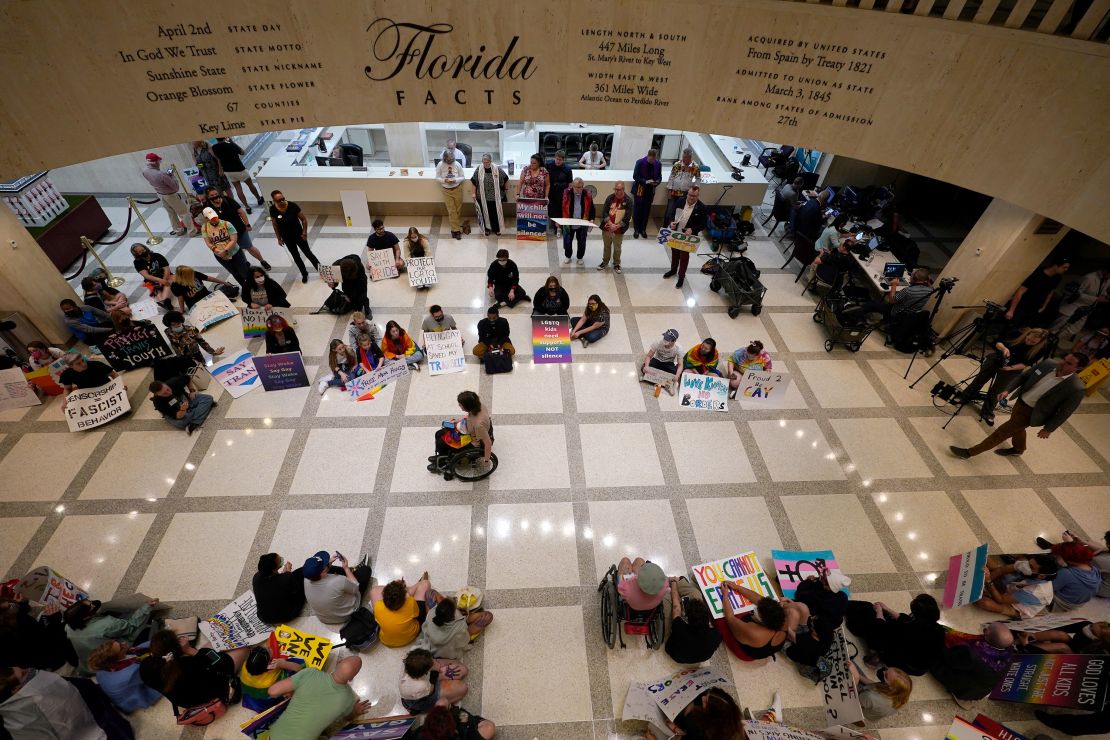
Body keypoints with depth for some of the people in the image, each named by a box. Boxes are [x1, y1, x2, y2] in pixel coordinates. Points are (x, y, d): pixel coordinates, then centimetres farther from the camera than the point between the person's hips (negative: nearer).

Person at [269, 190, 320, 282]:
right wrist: (279, 238, 3)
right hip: (286, 237, 2)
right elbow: (275, 225, -3)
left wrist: (304, 232, -11)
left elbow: (304, 220, -12)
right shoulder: (273, 210, -15)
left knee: (308, 253, 8)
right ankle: (304, 274, 33)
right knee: (295, 256, 16)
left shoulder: (292, 206, -23)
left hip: (298, 234, -2)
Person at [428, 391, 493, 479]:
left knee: (441, 443, 3)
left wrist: (486, 460, -19)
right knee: (439, 434, 15)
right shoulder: (477, 405, -21)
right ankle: (442, 456, 43)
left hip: (474, 443, -8)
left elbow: (488, 443, -33)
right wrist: (459, 420, -2)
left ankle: (443, 466, 34)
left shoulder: (479, 424, -43)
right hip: (469, 431, 8)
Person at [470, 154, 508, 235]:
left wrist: (504, 189, 10)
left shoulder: (497, 169, -10)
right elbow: (474, 182, 2)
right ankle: (487, 228, 29)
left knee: (495, 212, 8)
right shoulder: (478, 170, -6)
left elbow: (506, 179, 4)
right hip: (483, 197, 1)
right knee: (485, 212, 12)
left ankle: (496, 229, 26)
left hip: (495, 196, -1)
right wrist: (474, 193, 2)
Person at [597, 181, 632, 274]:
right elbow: (604, 212, -8)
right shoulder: (610, 198, -3)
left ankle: (616, 264, 29)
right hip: (606, 228, 2)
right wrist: (610, 224, -19)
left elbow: (627, 217, -13)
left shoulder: (628, 201, -10)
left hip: (619, 230, -2)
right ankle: (605, 261, 37)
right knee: (606, 246, 18)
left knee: (617, 248, 11)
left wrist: (617, 226, -20)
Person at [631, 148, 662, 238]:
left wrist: (657, 182, -17)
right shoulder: (640, 162, -13)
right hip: (639, 190, -2)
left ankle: (643, 229, 25)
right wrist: (645, 181, -23)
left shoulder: (658, 164, -4)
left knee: (646, 211, 11)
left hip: (650, 191, 2)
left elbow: (659, 177, 6)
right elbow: (635, 176, -10)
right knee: (637, 210, 6)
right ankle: (636, 230, 20)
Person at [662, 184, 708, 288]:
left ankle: (681, 276, 26)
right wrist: (671, 222, -16)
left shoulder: (701, 208, -17)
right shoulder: (680, 201, -8)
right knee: (674, 253, 23)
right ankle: (673, 270, 46)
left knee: (684, 256, 9)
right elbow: (672, 214, 5)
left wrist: (692, 229, -27)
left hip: (687, 236, -4)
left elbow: (703, 224, -11)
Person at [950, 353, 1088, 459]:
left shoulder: (1076, 389, -27)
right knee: (1017, 427, 30)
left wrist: (1048, 429, -7)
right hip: (1021, 400, 6)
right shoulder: (1048, 364, -15)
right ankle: (1018, 449, 59)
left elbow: (1065, 412, -15)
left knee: (1002, 432, 1)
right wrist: (1008, 390, -4)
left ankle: (970, 452, 12)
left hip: (1030, 412, -6)